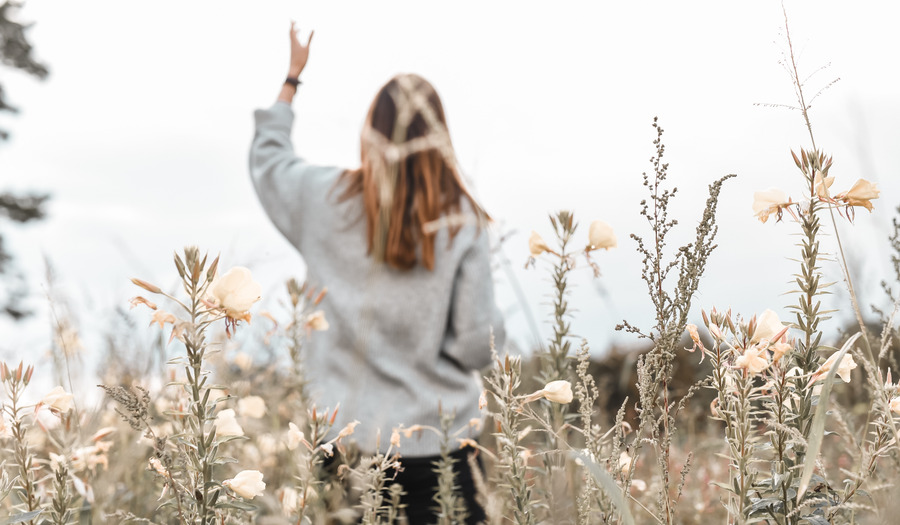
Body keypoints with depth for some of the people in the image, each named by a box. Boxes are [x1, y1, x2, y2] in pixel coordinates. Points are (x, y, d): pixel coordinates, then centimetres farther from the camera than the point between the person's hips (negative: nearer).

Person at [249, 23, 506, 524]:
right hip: (434, 435, -2)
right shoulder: (462, 223, -11)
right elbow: (479, 343, -10)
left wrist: (293, 74, 28)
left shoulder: (328, 200, -5)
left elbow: (267, 157, 18)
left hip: (345, 429, 3)